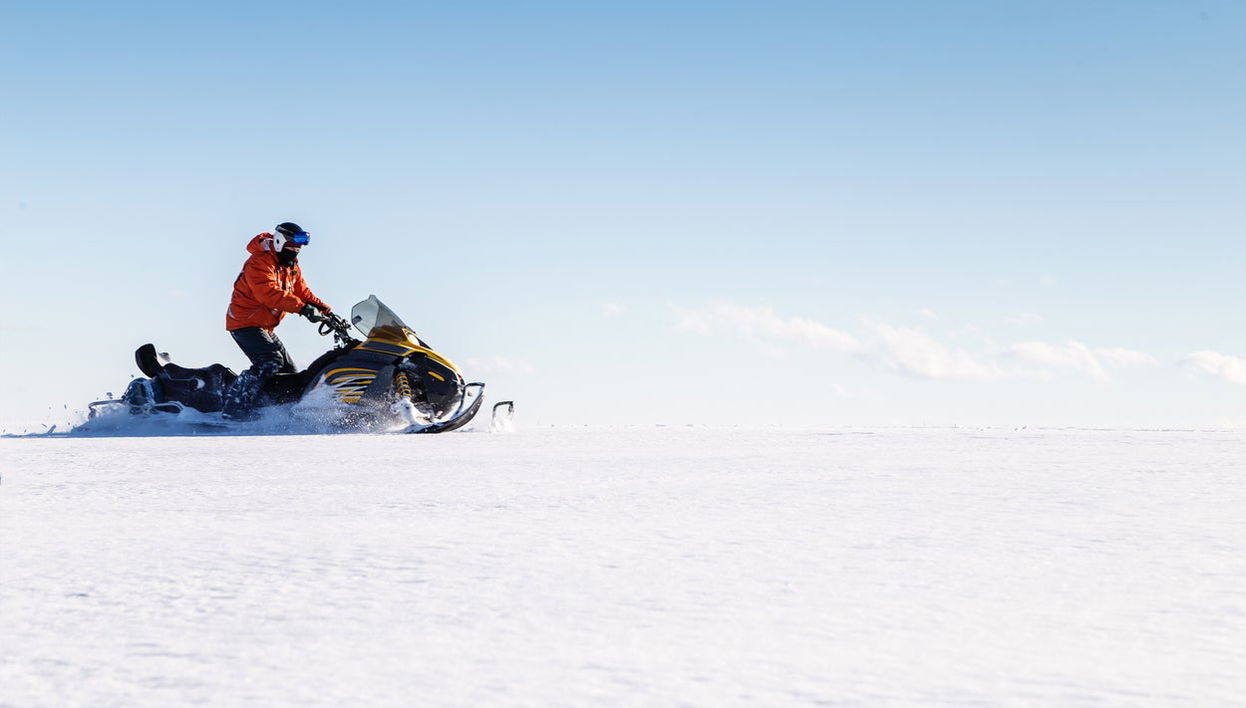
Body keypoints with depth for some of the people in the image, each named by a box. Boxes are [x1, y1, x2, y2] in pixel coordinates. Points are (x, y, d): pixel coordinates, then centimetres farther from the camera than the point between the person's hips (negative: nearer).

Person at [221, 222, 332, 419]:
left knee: (288, 370, 9)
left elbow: (302, 292, 18)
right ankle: (234, 406, -29)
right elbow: (270, 293, -34)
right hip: (244, 322, -10)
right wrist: (302, 308, -43)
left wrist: (325, 310, 3)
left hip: (265, 327, 10)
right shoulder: (260, 262, -20)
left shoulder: (292, 267, 11)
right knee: (270, 362, -27)